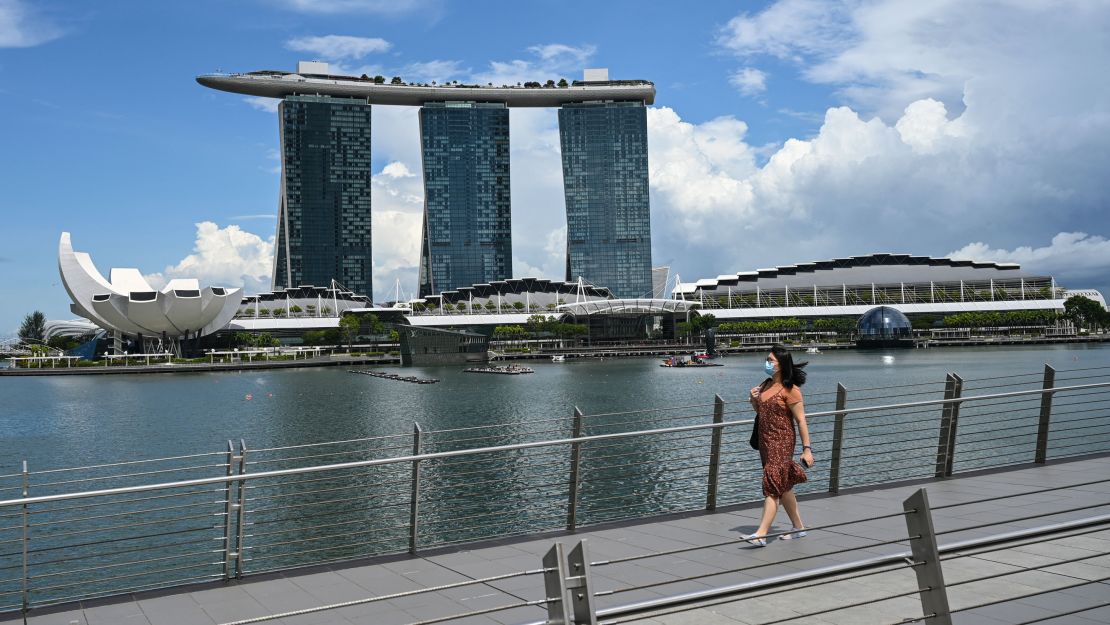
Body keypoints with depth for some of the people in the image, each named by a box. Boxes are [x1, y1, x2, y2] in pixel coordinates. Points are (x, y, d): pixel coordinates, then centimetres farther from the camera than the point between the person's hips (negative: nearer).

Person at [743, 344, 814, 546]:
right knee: (783, 486, 15)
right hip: (765, 441, 9)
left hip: (782, 442, -9)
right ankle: (798, 527, 27)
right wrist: (754, 400, 2)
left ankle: (761, 534, -16)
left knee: (772, 486, -12)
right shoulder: (766, 384, 11)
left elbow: (800, 420, -14)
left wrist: (807, 448, -17)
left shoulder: (790, 390, -14)